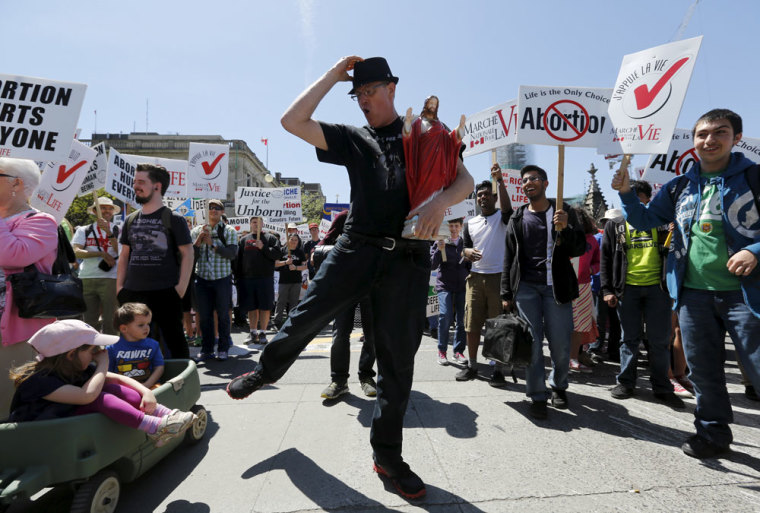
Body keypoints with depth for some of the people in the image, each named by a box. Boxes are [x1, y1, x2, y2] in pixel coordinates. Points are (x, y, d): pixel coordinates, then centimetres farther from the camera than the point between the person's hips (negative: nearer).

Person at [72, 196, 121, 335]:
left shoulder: (118, 230, 8)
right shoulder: (84, 230, 12)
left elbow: (120, 251, -8)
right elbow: (76, 252, -2)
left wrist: (108, 231, -15)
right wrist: (102, 254, -13)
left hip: (110, 279, -2)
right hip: (86, 279, 2)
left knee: (110, 320, -3)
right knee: (89, 320, 9)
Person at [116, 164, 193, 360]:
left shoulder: (173, 219, -3)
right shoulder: (131, 220, 13)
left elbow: (187, 254, -6)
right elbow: (124, 255, 18)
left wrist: (181, 287, -12)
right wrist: (119, 286, 10)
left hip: (165, 293, -6)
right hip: (132, 293, 6)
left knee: (174, 340, 3)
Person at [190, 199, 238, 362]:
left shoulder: (229, 231, 1)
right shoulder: (197, 231, 10)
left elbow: (232, 253, -12)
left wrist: (212, 243, -18)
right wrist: (198, 241, -13)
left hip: (222, 278, -2)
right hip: (202, 278, 2)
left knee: (223, 314, 4)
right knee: (204, 315, 5)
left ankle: (223, 349, 16)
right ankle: (206, 349, 17)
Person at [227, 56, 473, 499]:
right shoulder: (353, 139, 15)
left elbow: (466, 181, 6)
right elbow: (292, 121, 6)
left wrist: (441, 201, -17)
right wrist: (333, 75, 11)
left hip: (409, 258, -1)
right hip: (357, 248, 1)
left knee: (399, 356, 4)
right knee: (306, 317, 4)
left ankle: (388, 453, 21)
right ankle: (265, 372, 38)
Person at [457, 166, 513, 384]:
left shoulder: (502, 216, 4)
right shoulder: (470, 223, 15)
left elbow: (507, 207, -19)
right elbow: (466, 248, 14)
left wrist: (500, 180, -29)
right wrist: (468, 253, -10)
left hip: (498, 276, -3)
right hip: (475, 276, 4)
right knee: (472, 325, 6)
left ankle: (498, 369, 10)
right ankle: (472, 365, 20)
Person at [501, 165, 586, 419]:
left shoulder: (564, 213, 7)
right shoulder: (517, 218, 12)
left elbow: (580, 248, 1)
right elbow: (509, 258, 12)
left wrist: (565, 229, -19)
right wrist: (506, 293, 7)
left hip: (556, 286, -1)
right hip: (525, 287, 1)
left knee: (560, 344, 3)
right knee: (531, 343, -1)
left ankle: (558, 386, 28)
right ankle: (537, 396, 10)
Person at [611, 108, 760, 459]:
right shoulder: (679, 187, 9)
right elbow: (644, 221, 14)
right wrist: (627, 193, -1)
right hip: (693, 292, 4)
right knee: (703, 370, 13)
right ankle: (713, 432, 30)